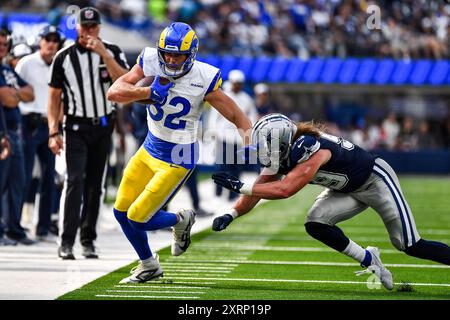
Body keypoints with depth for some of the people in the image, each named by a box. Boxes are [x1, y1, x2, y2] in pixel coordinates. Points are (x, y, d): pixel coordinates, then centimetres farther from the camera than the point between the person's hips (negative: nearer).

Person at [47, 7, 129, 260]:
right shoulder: (64, 57, 1)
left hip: (103, 127, 2)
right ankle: (66, 242, -17)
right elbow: (54, 97, 4)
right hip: (76, 127, -2)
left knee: (95, 185, 6)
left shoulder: (112, 52, 3)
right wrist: (53, 132, -4)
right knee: (75, 180, -15)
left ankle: (88, 241, 14)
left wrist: (103, 53, -21)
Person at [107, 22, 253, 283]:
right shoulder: (151, 63, -12)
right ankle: (149, 266, 34)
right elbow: (114, 92, -18)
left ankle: (181, 221, 24)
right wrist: (148, 92, -32)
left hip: (178, 158, -5)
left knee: (138, 218, -8)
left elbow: (237, 116, -15)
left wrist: (249, 138, -32)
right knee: (122, 212, 12)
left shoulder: (203, 79, -21)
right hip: (150, 150, 5)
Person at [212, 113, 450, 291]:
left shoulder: (311, 151, -36)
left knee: (410, 246, -8)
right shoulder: (281, 156, -11)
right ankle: (368, 260, 3)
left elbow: (285, 190, -45)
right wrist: (231, 215, -22)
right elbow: (259, 189, -8)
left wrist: (240, 186, -41)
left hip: (376, 179, -8)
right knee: (315, 225, -14)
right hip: (348, 190, 8)